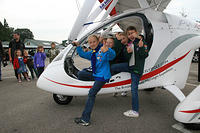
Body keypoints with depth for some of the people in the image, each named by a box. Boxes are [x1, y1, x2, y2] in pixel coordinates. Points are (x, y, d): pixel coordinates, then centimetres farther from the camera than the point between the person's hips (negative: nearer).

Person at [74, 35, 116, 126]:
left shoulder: (103, 50, -14)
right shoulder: (92, 53, 13)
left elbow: (112, 55, -31)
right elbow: (83, 55, 26)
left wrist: (107, 50, -52)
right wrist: (78, 47, 15)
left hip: (102, 76, -9)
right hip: (96, 75, 9)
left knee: (91, 94, -9)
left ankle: (85, 119, -3)